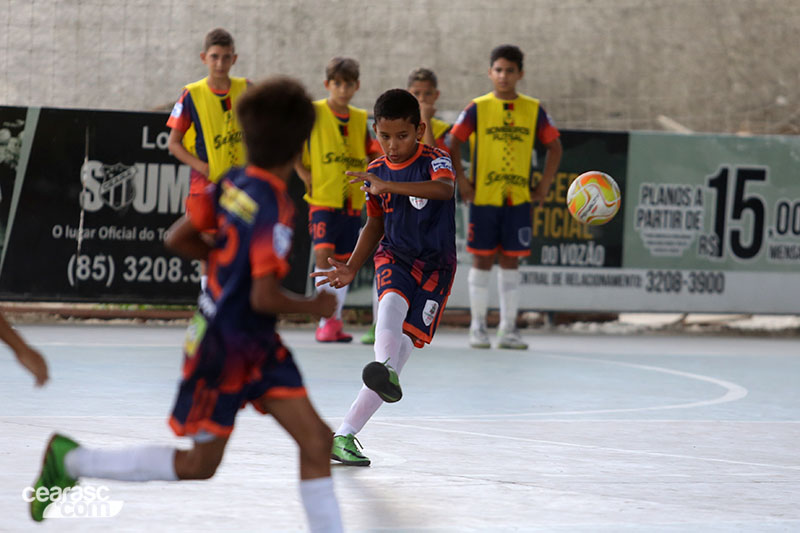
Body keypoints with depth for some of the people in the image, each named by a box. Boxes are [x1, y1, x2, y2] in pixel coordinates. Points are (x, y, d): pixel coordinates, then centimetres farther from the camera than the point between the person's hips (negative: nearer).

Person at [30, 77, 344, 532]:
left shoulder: (233, 184, -2)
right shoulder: (275, 210, -25)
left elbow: (177, 239, 6)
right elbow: (264, 298, -27)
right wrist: (315, 306, -11)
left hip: (257, 346, 8)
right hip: (228, 345, -8)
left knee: (316, 441, 1)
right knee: (198, 464, 6)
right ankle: (72, 461, 17)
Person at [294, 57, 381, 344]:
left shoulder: (360, 119, 11)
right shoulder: (314, 113, -4)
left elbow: (374, 153, 21)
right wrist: (303, 173, -7)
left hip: (352, 201, 5)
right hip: (322, 198, -5)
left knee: (343, 261, 7)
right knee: (323, 254, -17)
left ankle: (335, 322, 15)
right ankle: (326, 321, -15)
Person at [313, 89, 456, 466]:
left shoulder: (434, 161, -11)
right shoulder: (376, 171, 5)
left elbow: (446, 188, -35)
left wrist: (388, 186, -42)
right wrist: (351, 269, 5)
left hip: (435, 263, -3)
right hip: (394, 255, 3)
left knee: (404, 344, -11)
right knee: (392, 300, -33)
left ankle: (345, 433, -9)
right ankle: (383, 368, -63)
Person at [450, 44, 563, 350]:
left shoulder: (534, 110, 5)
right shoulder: (478, 108, -1)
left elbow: (554, 146, 12)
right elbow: (453, 144, 1)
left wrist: (543, 186, 5)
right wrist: (462, 182, -6)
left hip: (519, 199, 2)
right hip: (483, 198, -2)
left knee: (510, 261, 4)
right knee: (482, 260, 1)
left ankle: (508, 329, 8)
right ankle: (478, 327, 7)